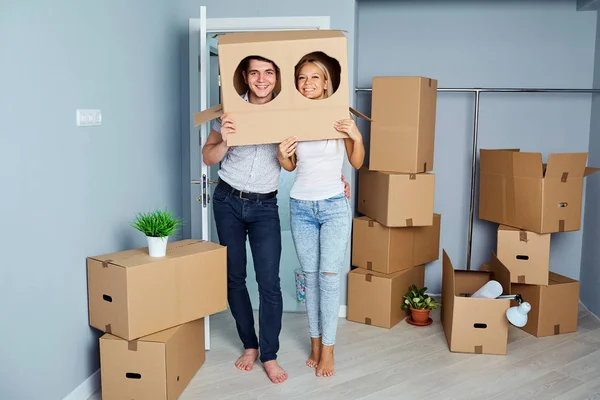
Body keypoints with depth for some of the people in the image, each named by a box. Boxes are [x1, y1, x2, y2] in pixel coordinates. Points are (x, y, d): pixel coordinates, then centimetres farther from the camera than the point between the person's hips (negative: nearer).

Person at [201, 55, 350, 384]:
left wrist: (335, 177, -9)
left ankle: (269, 355, 11)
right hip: (228, 201, 1)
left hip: (264, 207, -1)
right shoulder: (231, 110, -7)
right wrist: (224, 140, -23)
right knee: (234, 277, 9)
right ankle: (249, 345, 27)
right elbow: (208, 157, -2)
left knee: (269, 282, -5)